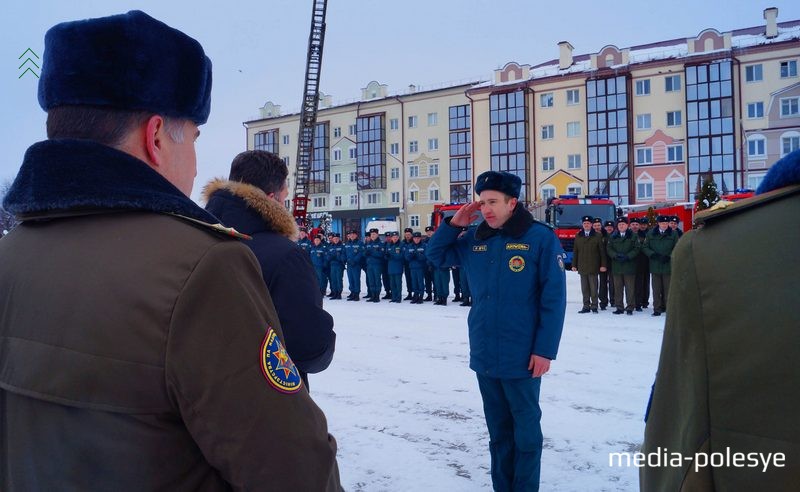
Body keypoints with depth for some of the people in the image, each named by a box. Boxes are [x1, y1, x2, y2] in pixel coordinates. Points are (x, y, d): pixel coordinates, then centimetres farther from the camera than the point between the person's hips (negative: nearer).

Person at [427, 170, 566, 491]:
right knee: (497, 429, 18)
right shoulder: (475, 240, 5)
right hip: (484, 355, 5)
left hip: (521, 356, -5)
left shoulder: (540, 238, -10)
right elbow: (435, 255, 17)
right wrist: (453, 224, 0)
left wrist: (545, 349, -14)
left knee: (525, 428, 9)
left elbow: (554, 298, -12)